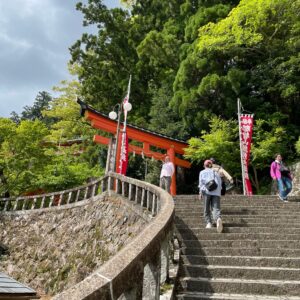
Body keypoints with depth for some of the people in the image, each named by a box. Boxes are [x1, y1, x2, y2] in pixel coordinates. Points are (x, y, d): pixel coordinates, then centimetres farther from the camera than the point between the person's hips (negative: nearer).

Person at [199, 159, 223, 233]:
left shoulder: (202, 172, 20)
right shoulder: (216, 173, 28)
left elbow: (201, 182, 5)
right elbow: (220, 183, 20)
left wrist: (200, 192, 1)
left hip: (207, 191, -1)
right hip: (217, 192, 2)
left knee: (207, 208, 9)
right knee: (216, 208, -10)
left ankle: (208, 223, -3)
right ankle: (218, 218, -38)